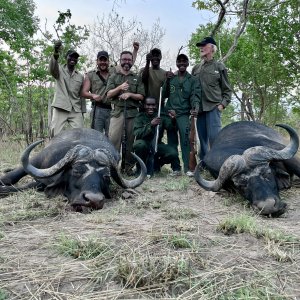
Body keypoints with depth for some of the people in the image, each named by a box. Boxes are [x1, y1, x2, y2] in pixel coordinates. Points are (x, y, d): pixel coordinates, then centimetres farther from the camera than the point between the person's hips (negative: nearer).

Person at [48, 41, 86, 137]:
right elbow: (52, 69, -18)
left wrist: (82, 112, 12)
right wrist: (55, 54, -38)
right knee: (55, 134, -7)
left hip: (76, 110, 3)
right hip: (60, 108, -2)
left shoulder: (80, 76, 17)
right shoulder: (60, 70, 7)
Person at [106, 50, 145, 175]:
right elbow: (109, 95, 4)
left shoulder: (137, 78, 15)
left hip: (133, 112, 1)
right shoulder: (113, 77, 14)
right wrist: (119, 88, -12)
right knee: (113, 139, -11)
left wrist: (130, 94, -9)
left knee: (131, 140, 2)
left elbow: (141, 96, 8)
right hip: (118, 111, -1)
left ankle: (129, 166, 9)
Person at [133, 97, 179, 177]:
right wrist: (150, 124, -35)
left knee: (173, 153, -22)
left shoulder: (160, 117, 2)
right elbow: (137, 134, -22)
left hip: (157, 145, 3)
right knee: (139, 144, -36)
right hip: (144, 145, -3)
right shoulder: (140, 117, -6)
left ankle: (156, 164, 10)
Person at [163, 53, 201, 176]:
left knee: (185, 136, -22)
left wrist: (196, 107, -24)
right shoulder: (170, 78, 13)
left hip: (183, 113, -2)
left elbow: (195, 96, -6)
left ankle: (186, 167, -18)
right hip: (169, 112, 2)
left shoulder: (193, 80, 8)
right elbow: (164, 94, 8)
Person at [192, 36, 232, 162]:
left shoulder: (219, 66, 7)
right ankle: (203, 164, 16)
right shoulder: (196, 68, 16)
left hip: (213, 107, -4)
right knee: (202, 138, 8)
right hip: (199, 108, 4)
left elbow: (227, 89, 6)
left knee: (214, 136, -12)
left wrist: (223, 104, -7)